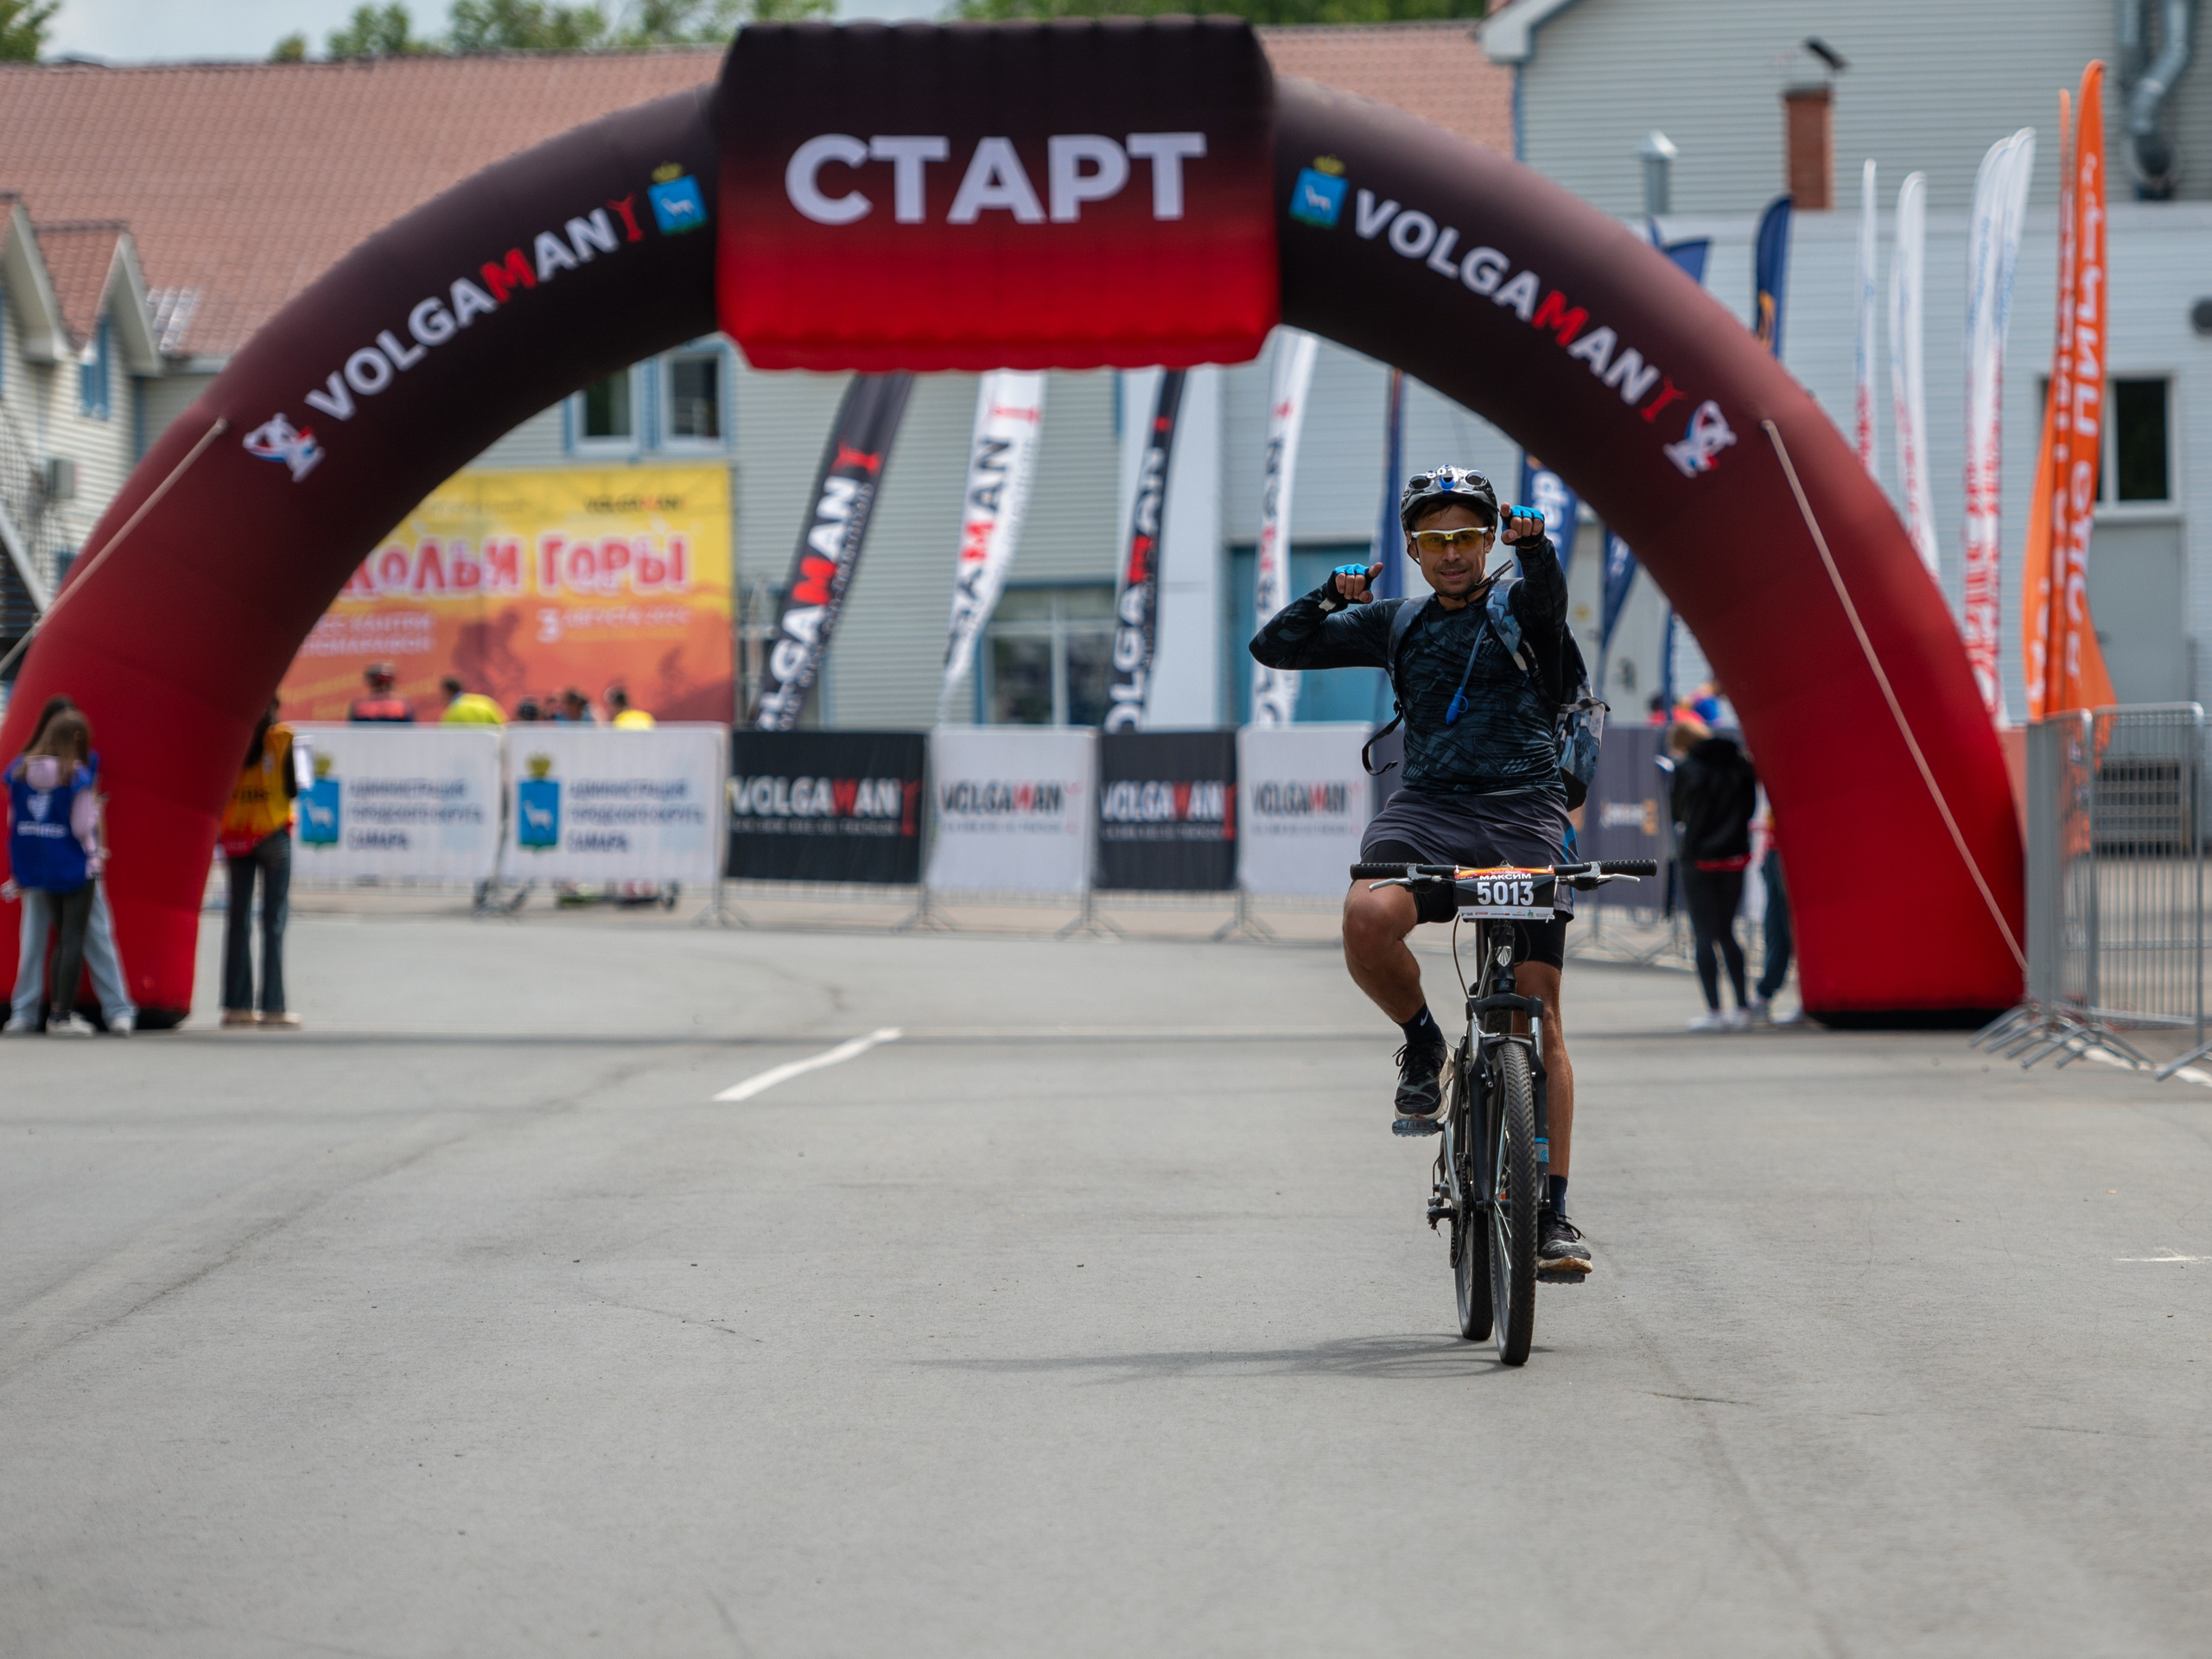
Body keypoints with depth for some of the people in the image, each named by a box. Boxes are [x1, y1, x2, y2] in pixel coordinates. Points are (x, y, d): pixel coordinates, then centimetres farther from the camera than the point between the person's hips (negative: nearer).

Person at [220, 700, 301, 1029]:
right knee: (274, 921, -1)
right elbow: (292, 788, -7)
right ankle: (273, 1006, -5)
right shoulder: (281, 736, -6)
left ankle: (236, 1005, 6)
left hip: (235, 834, 3)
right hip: (273, 832, -3)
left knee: (238, 919, 8)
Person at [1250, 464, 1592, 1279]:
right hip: (1427, 807, 2)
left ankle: (1552, 1211, 0)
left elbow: (1549, 598, -18)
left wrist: (1534, 545, -40)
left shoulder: (1519, 604, 7)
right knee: (1368, 920, -31)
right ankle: (1423, 1046, -2)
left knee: (1539, 1013, -6)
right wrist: (1333, 596, -4)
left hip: (1524, 814, -2)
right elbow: (1275, 646, 15)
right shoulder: (1397, 625, 17)